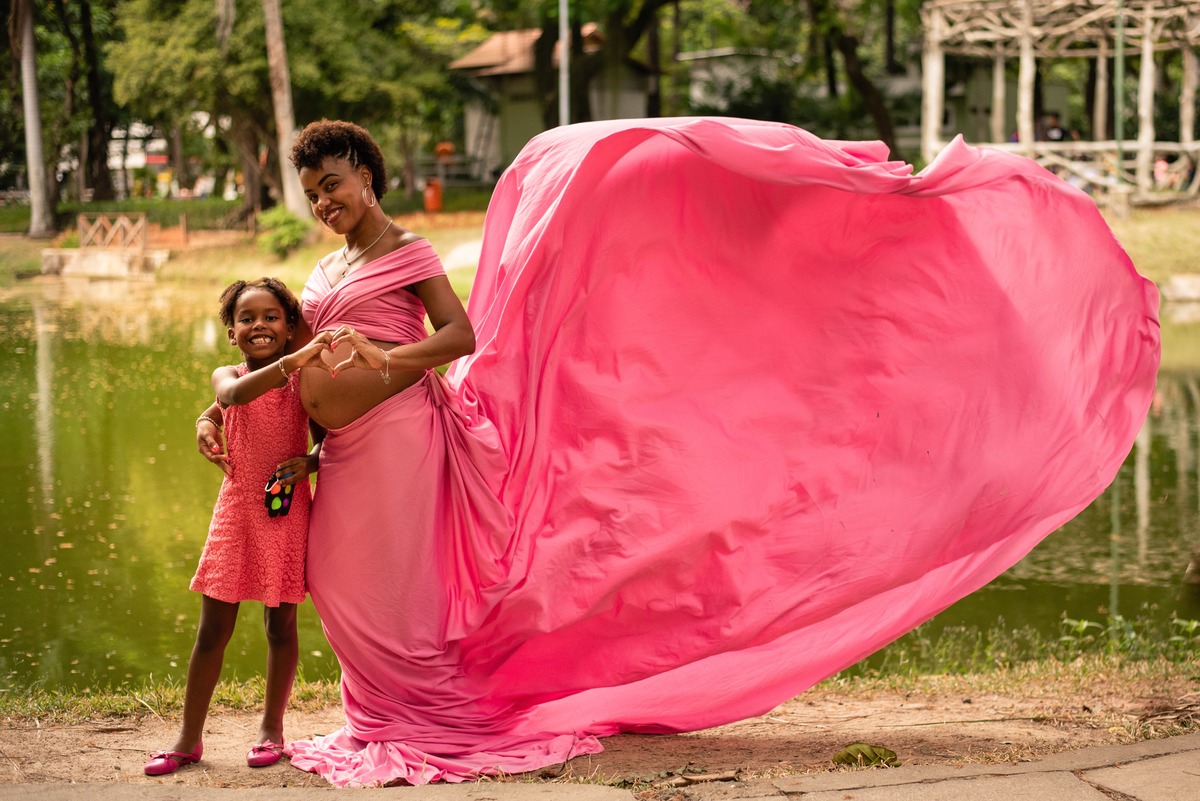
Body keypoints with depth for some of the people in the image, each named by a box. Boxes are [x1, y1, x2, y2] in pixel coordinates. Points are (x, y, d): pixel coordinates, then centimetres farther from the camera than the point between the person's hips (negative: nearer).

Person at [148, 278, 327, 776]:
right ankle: (189, 738, 12)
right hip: (236, 512, 1)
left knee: (280, 625, 8)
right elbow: (232, 395, -27)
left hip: (287, 514, -1)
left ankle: (272, 728, 23)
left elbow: (327, 443, 4)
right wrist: (290, 362, -38)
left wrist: (307, 462, -19)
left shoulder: (305, 380, -1)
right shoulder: (226, 376, -1)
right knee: (212, 630, 3)